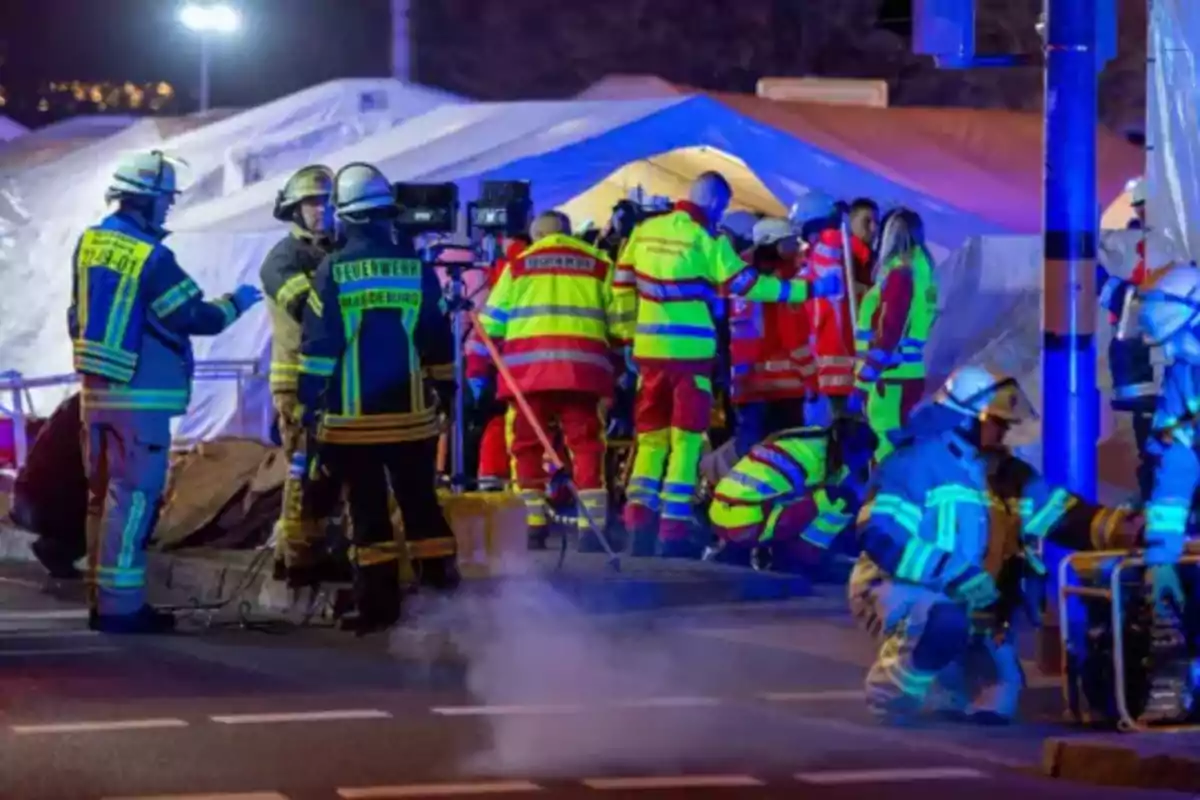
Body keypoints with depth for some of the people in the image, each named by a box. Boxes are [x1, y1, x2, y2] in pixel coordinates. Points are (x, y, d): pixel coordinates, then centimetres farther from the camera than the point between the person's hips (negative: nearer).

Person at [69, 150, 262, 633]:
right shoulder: (151, 258, -17)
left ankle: (101, 598, 17)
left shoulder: (89, 245, 7)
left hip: (95, 390, 8)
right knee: (133, 497, -6)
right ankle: (120, 605, -8)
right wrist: (236, 303, 4)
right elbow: (199, 318, -13)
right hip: (140, 395, -8)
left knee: (102, 494, 13)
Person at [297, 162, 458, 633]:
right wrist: (445, 390, 18)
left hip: (351, 417, -2)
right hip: (412, 414, 2)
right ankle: (440, 583, 10)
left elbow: (317, 345, -7)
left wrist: (310, 401, -1)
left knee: (368, 510, 2)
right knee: (421, 502, 12)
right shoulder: (416, 268, 2)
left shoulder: (332, 272, -6)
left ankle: (378, 602, 1)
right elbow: (439, 340, 7)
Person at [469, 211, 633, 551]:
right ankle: (591, 530, -5)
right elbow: (619, 319, 14)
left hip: (528, 368, 0)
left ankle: (532, 527, 8)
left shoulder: (519, 264, 16)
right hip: (581, 368, 0)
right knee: (585, 446, 3)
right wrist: (621, 363, 23)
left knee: (527, 445, 10)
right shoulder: (599, 264, 17)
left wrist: (478, 368, 19)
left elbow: (491, 321, 14)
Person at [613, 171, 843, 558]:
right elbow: (747, 285, -9)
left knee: (651, 437, 13)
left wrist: (626, 335, 21)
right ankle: (674, 528, -1)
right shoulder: (705, 240, -10)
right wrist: (809, 289, -4)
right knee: (686, 440, 2)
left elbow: (622, 285, 11)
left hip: (649, 349, 5)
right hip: (690, 352, -5)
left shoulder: (645, 231, 6)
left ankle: (639, 519, 3)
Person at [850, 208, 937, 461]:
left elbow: (888, 333, -19)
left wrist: (863, 382, -18)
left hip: (891, 380, -9)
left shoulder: (900, 273, -14)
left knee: (886, 455, -10)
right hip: (904, 376, 9)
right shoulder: (918, 269, 14)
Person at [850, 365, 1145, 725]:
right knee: (946, 624, -40)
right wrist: (959, 576, -29)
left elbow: (1064, 516, 2)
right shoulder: (915, 463, -16)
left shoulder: (1007, 475, 8)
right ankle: (892, 691, -13)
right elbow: (880, 538, -25)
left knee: (993, 704, 0)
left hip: (964, 603, 7)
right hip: (898, 587, -7)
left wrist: (1125, 528, -19)